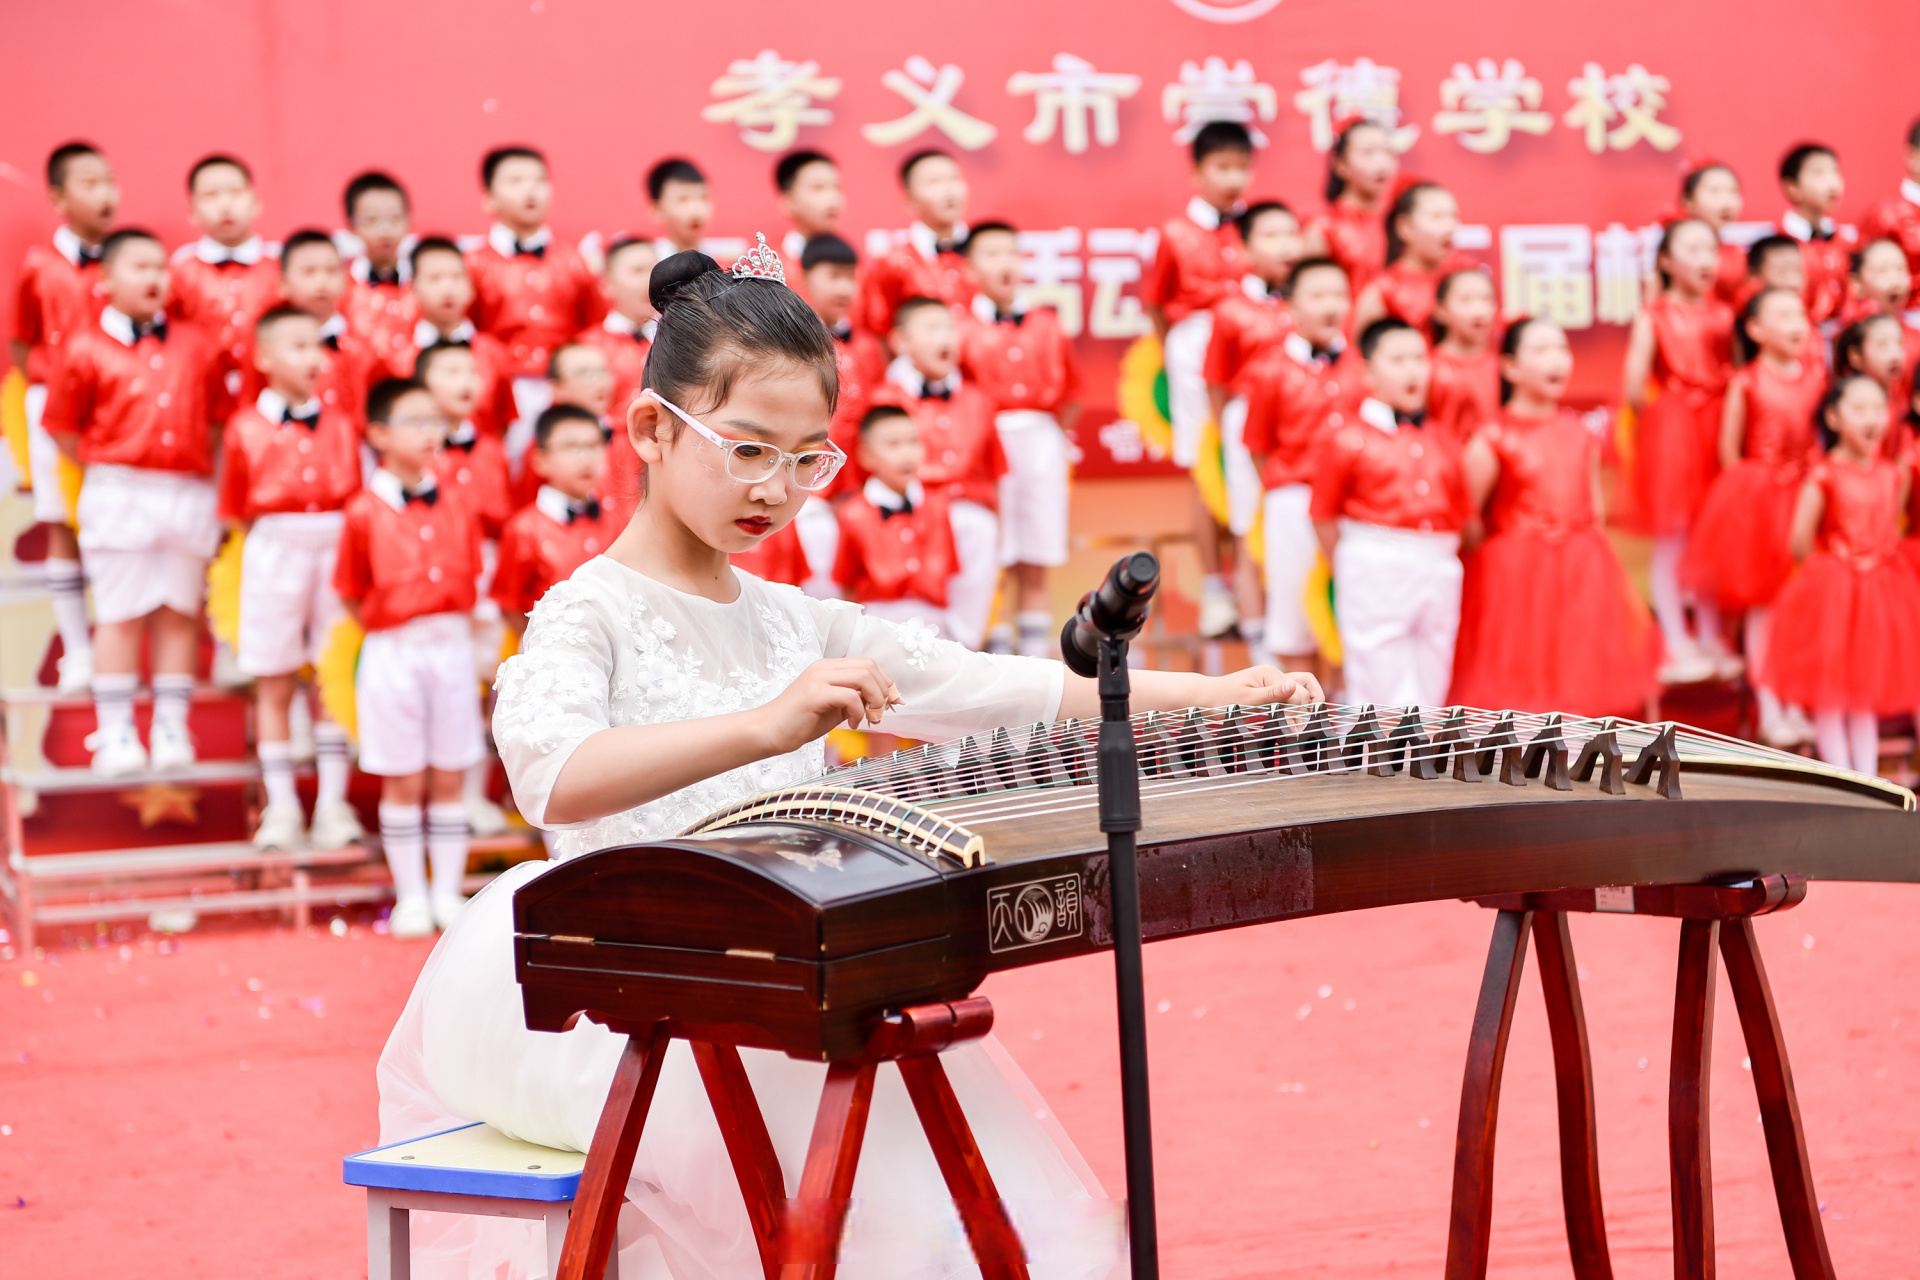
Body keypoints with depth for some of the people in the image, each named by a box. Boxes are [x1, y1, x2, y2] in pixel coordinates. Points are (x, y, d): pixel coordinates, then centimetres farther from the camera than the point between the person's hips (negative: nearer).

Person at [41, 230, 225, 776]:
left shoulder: (196, 347, 7)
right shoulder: (84, 350, -2)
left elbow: (216, 420, 13)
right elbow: (62, 429, 3)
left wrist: (219, 495, 8)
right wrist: (108, 471, -1)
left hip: (190, 495, 3)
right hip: (119, 498, -3)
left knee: (179, 614, 7)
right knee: (119, 617, 1)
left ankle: (172, 730, 14)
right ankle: (116, 735, 7)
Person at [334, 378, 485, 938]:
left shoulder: (455, 506, 6)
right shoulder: (365, 512, -5)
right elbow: (350, 594, 2)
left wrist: (449, 626, 6)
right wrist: (390, 630, 0)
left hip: (453, 647, 3)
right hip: (393, 654, -3)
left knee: (449, 779, 7)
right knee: (403, 781, 3)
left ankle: (448, 892, 15)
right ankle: (410, 896, 12)